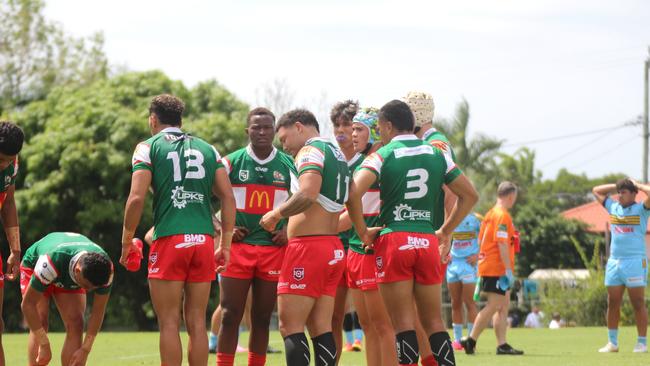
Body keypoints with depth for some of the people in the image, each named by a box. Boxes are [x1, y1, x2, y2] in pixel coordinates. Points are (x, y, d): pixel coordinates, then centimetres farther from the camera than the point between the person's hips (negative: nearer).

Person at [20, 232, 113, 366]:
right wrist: (44, 344, -36)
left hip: (70, 279, 3)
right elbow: (27, 304, -37)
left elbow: (98, 312, -22)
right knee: (39, 324, -21)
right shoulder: (50, 263, -46)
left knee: (76, 325, -15)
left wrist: (85, 350, -26)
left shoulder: (105, 269, -34)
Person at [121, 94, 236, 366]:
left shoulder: (149, 147, 4)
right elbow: (228, 197, 9)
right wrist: (226, 244, 13)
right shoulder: (207, 149, 16)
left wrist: (126, 241, 3)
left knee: (169, 323, -1)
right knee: (197, 323, 8)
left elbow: (137, 198, -7)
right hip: (204, 240, 4)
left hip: (169, 241, -4)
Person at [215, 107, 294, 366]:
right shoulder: (231, 162, 2)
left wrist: (290, 230, 1)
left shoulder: (289, 165, 7)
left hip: (274, 247, 2)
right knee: (230, 316, -4)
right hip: (238, 246, -1)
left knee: (262, 318, 6)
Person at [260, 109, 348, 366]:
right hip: (334, 248, 9)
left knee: (290, 327, -8)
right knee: (321, 328, 8)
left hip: (308, 248, -9)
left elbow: (307, 195, -26)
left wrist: (276, 214, -11)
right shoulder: (338, 155, 20)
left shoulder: (310, 151, -9)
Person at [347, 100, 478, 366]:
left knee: (403, 324, -3)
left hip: (393, 241, -4)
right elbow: (470, 195, 13)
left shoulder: (383, 155, -4)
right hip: (428, 241, 4)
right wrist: (445, 232, 17)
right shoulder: (437, 155, 10)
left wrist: (362, 232, -7)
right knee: (434, 322, 10)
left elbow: (354, 193, -19)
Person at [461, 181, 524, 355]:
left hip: (488, 267, 10)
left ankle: (502, 344, 7)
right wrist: (508, 270, -20)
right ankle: (471, 340, -7)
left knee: (503, 305, 9)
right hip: (497, 268, -10)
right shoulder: (503, 216, -14)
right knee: (494, 306, -7)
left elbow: (481, 240, 19)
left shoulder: (491, 214, 15)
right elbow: (502, 244, -20)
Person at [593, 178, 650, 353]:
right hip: (614, 261, 6)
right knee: (612, 304, 4)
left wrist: (636, 184, -2)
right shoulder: (613, 207, 16)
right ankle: (612, 343, 10)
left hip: (635, 261, -5)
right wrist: (617, 186, 17)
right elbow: (596, 190, 26)